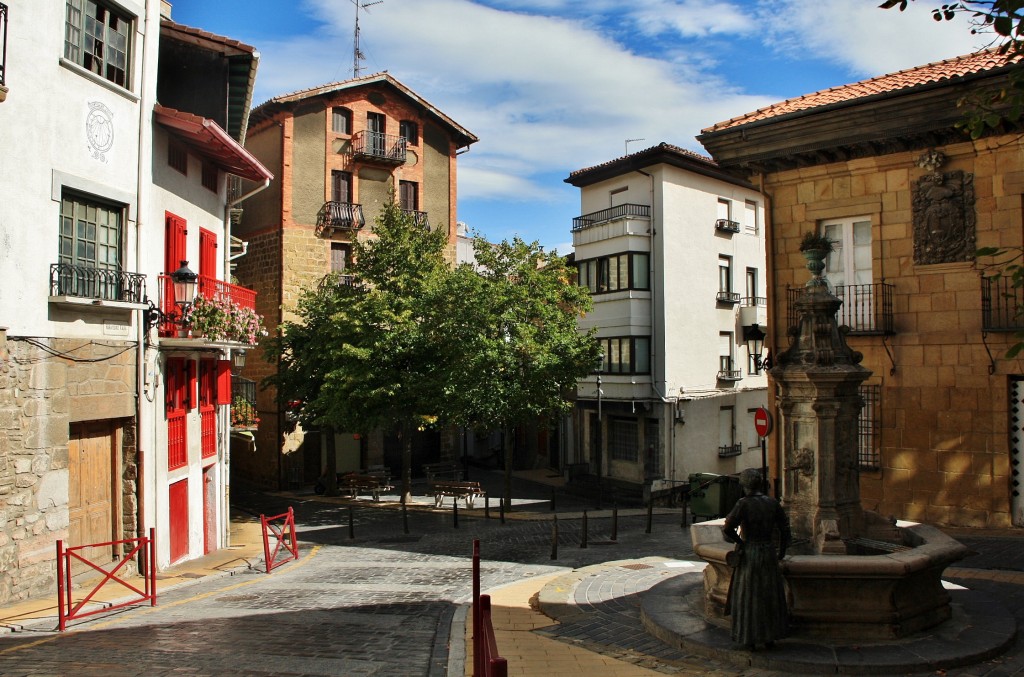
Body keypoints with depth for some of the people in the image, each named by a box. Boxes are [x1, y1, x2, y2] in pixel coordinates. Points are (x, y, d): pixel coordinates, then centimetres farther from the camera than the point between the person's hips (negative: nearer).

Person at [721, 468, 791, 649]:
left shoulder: (744, 504, -16)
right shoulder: (772, 503, -3)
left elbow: (727, 529, -19)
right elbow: (785, 528, 3)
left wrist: (740, 541, 0)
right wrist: (782, 551, 16)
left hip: (748, 554, -4)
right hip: (768, 552, 4)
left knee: (749, 597, 7)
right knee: (769, 595, 17)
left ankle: (750, 640, 13)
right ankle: (770, 636, 26)